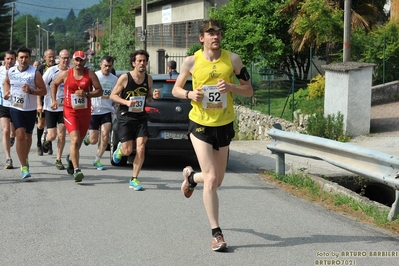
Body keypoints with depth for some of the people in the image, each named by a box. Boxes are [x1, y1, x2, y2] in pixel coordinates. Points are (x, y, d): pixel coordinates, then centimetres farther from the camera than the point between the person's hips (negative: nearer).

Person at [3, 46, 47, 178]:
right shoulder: (10, 71, -1)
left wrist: (30, 91, -25)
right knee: (20, 135, -13)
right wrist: (6, 93, 4)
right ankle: (24, 166, -9)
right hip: (16, 108, 0)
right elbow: (6, 82, 21)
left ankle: (25, 158, 41)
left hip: (30, 109, 0)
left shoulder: (35, 73, -11)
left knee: (28, 135, 15)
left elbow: (43, 91, -9)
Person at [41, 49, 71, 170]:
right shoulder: (51, 71, -8)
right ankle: (47, 139, 36)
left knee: (62, 135, -2)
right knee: (52, 135, -2)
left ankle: (58, 160, 10)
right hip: (50, 107, -1)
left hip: (65, 107, 1)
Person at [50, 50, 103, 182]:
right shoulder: (65, 74, -1)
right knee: (75, 139, -19)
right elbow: (54, 84, 17)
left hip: (85, 112, 2)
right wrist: (54, 100, 7)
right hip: (70, 112, -2)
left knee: (79, 141, 16)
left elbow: (100, 91, -3)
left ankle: (71, 158, 50)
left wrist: (86, 94, -18)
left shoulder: (90, 74, -2)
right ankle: (76, 170, -22)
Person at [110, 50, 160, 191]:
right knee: (128, 151, -4)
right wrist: (126, 102, -21)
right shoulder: (125, 78, -10)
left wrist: (153, 96, -7)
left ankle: (134, 179, 3)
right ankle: (120, 148, 35)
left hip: (141, 117, 3)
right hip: (125, 117, -3)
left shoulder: (148, 78, 3)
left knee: (141, 149, -8)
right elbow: (113, 95, -5)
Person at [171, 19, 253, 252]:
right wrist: (190, 94, -15)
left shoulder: (233, 59, -4)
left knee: (217, 181, 13)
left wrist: (231, 87, -19)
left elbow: (249, 90, 1)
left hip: (224, 125, 3)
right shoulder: (191, 61, -6)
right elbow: (176, 89, 6)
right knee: (211, 179, -12)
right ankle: (217, 233, -2)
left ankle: (191, 176, 47)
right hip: (200, 125, -3)